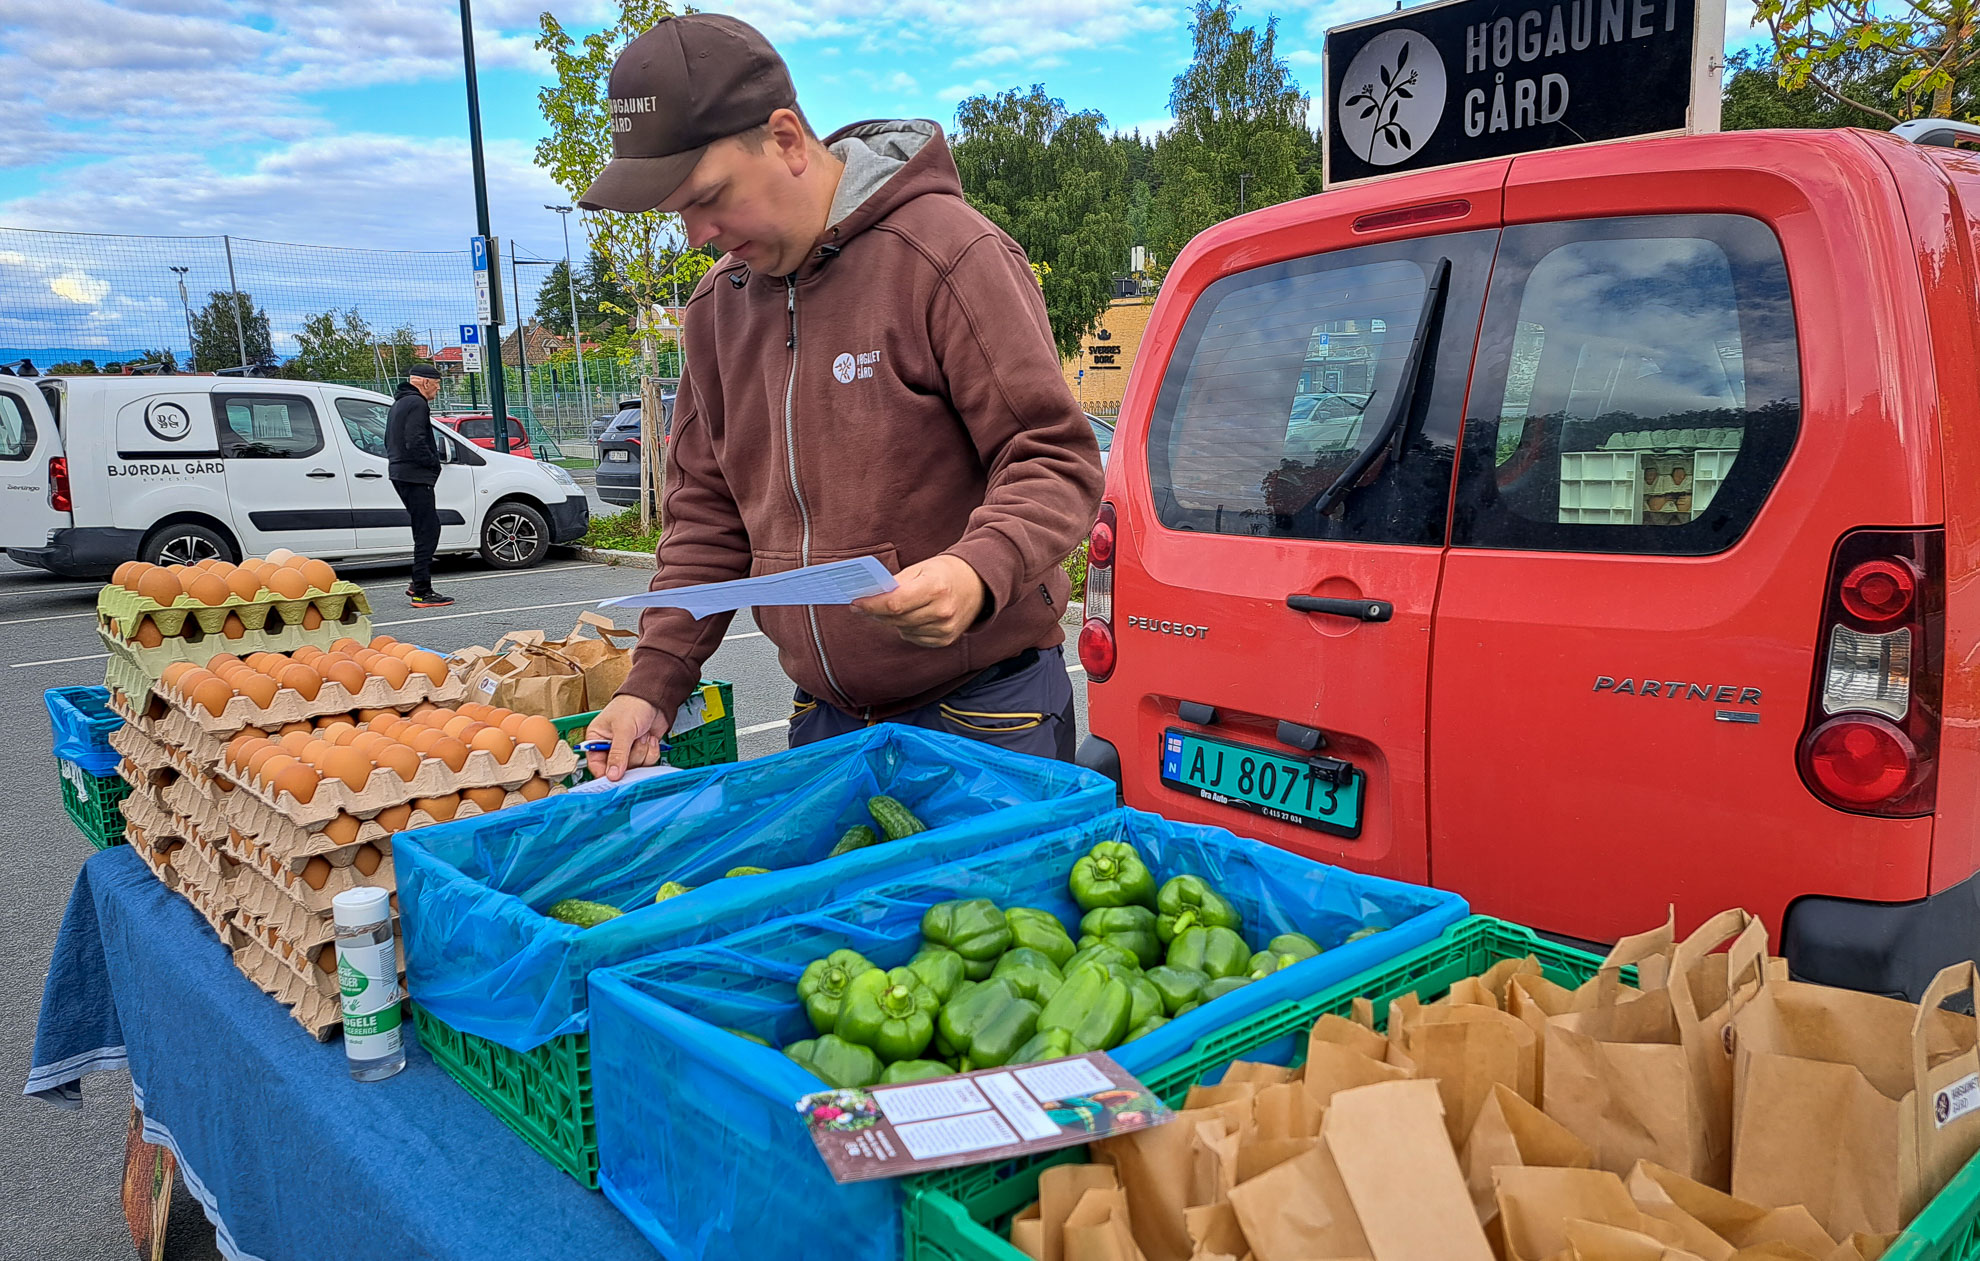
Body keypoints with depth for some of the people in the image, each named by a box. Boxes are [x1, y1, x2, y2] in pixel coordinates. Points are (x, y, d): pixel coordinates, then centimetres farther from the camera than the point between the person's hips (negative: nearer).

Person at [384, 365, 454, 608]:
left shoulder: (399, 403, 21)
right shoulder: (417, 404, -13)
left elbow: (389, 441, 25)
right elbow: (415, 442, -23)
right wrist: (434, 463, -10)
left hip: (400, 473, 11)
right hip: (415, 475, -11)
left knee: (426, 529, 18)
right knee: (427, 531, -9)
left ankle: (418, 583, 23)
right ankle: (422, 592, -11)